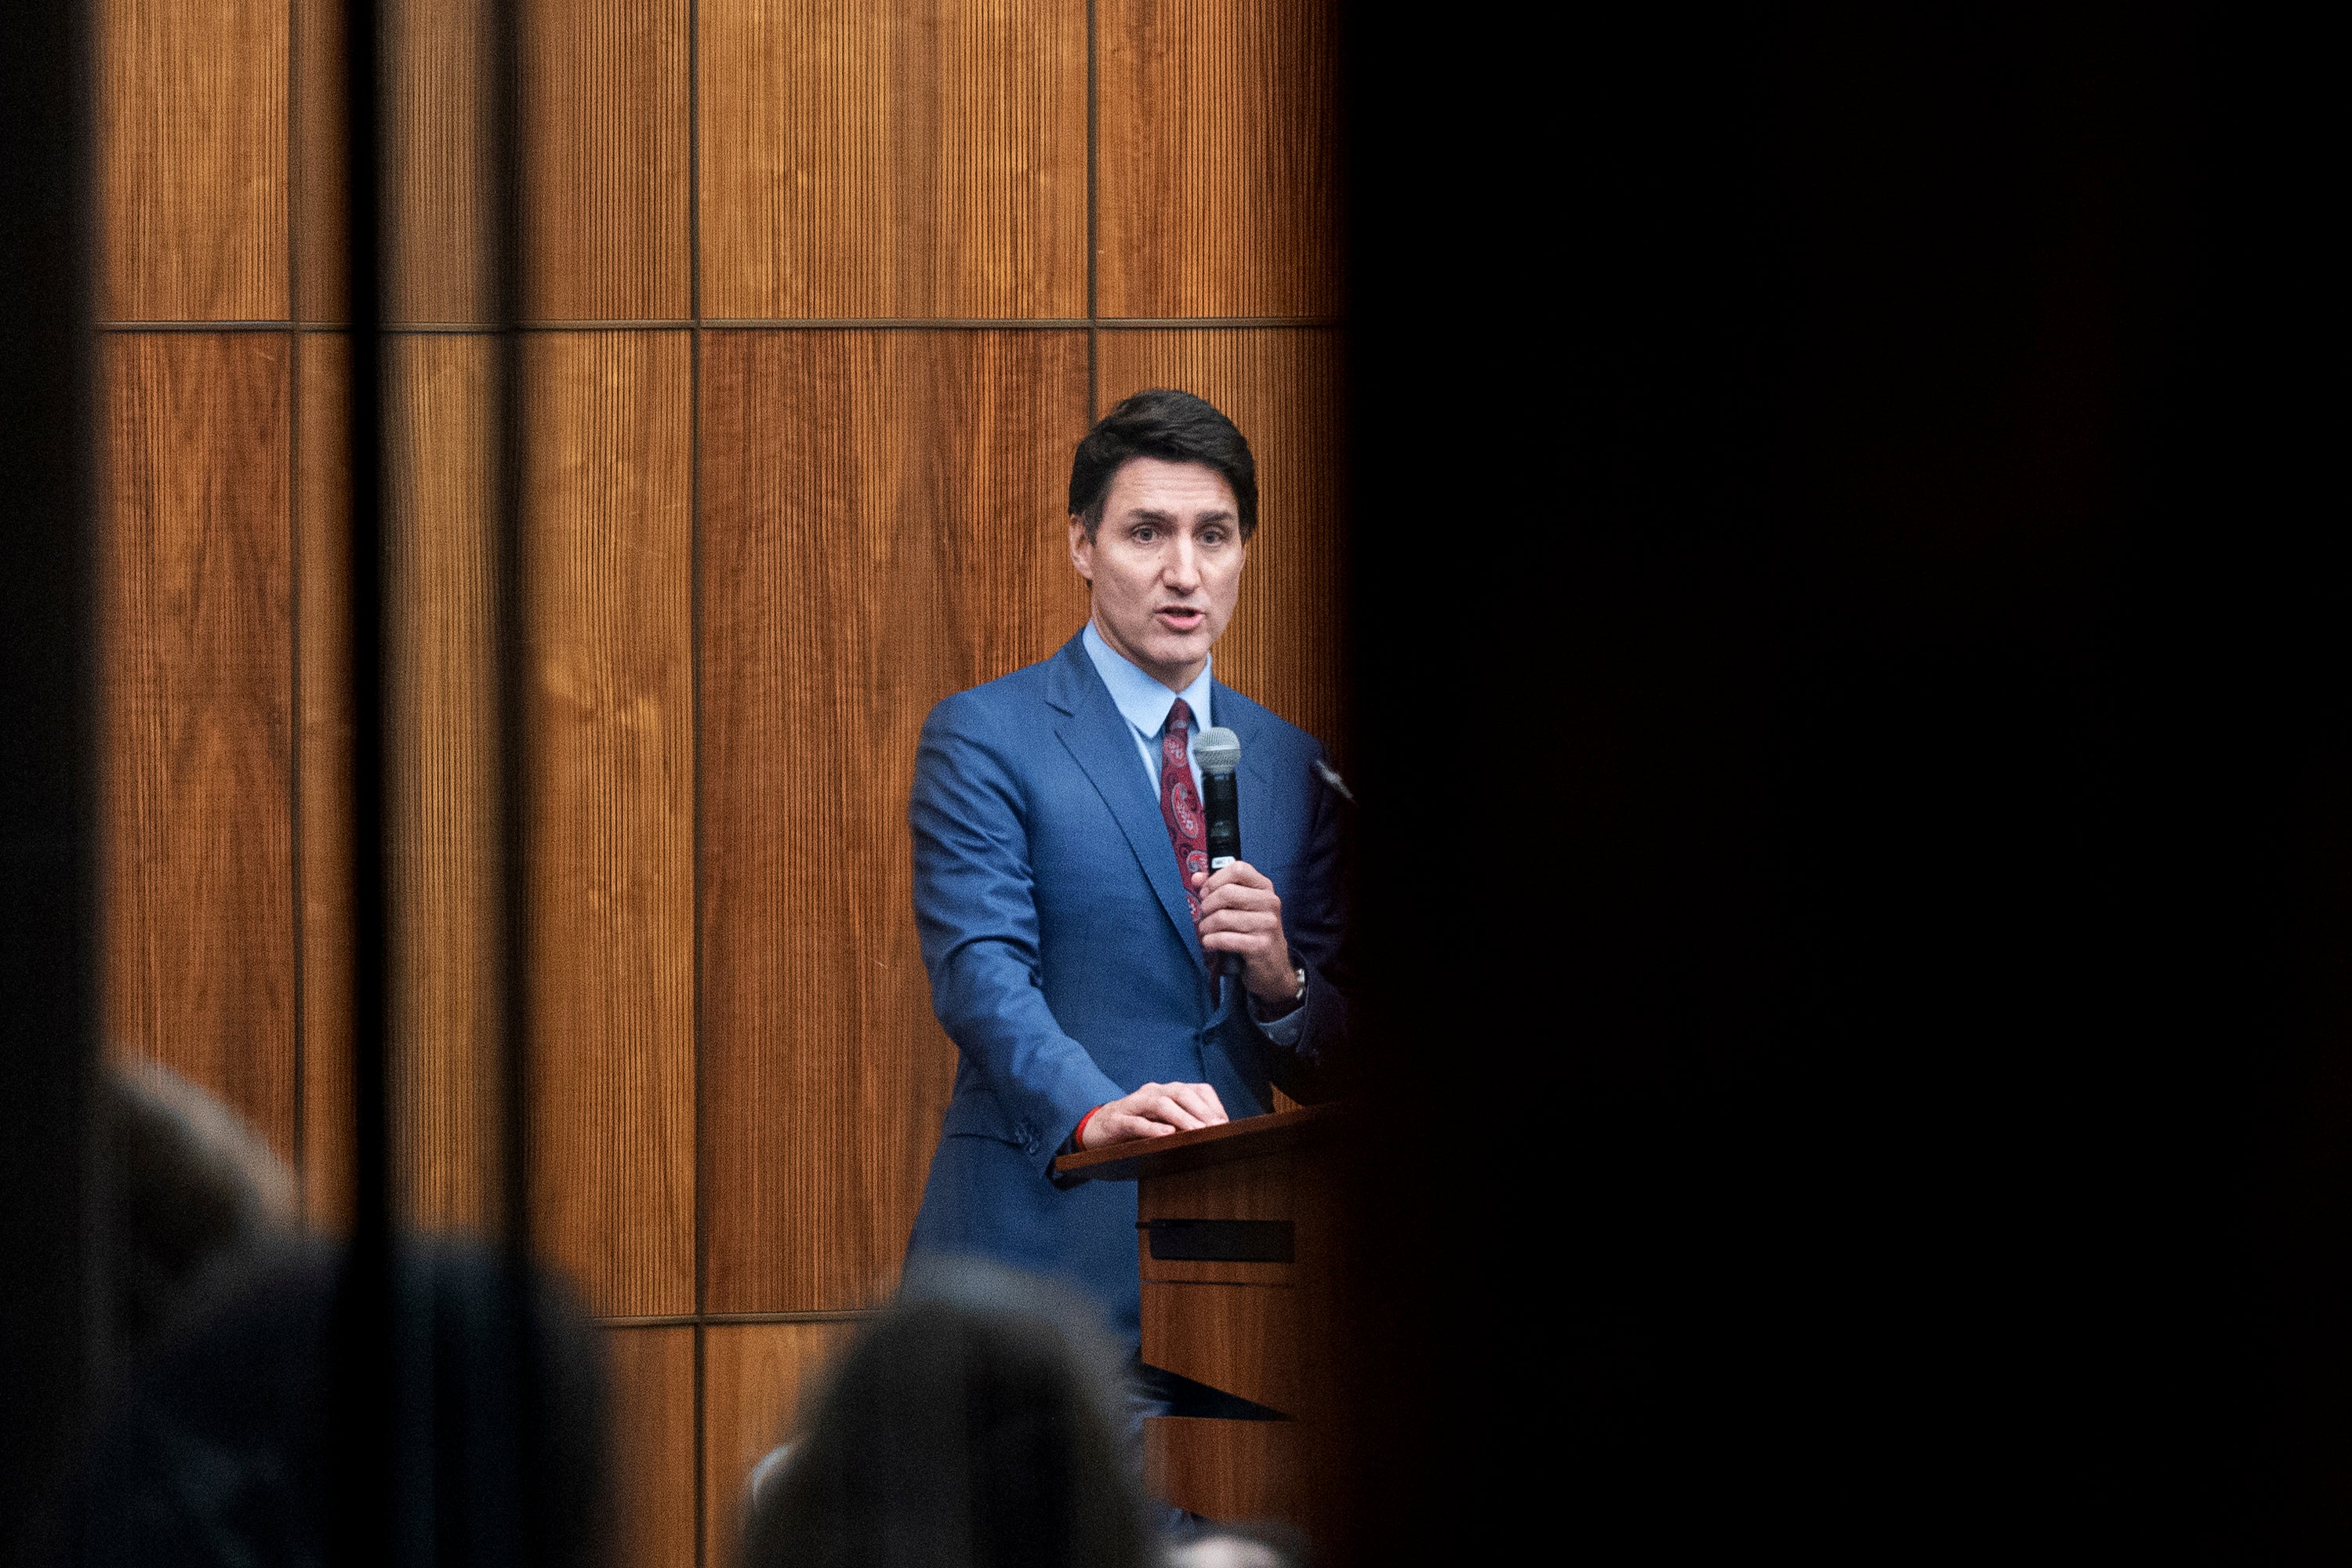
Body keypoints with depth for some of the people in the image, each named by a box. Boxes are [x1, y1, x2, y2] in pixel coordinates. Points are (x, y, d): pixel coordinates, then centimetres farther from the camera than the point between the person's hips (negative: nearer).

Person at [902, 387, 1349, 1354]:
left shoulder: (1292, 767, 16)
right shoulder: (983, 738, 2)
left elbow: (1324, 1073, 16)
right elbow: (979, 973, -12)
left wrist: (1282, 980, -7)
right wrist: (1095, 1114, -30)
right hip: (1040, 1240, -4)